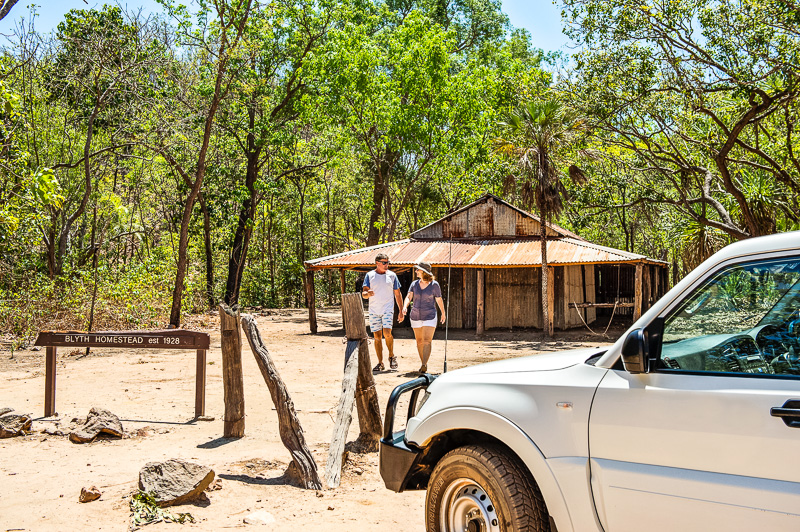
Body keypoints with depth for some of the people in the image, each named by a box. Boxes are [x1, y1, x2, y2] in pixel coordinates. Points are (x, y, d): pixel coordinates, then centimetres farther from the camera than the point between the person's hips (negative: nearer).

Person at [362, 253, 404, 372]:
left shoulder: (392, 275, 6)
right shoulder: (369, 275, 4)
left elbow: (397, 294, 11)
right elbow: (364, 293, -3)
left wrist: (401, 311, 8)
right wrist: (367, 293, -28)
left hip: (388, 309, -1)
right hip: (374, 311, 1)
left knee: (387, 333, -18)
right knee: (377, 337, 3)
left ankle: (392, 356, 5)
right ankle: (380, 363, 12)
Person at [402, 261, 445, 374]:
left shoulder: (434, 285, -6)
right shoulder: (414, 284, 4)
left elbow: (439, 300, 3)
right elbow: (409, 297, -5)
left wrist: (443, 314, 13)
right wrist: (404, 307, -24)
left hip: (430, 317, -4)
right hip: (416, 317, 4)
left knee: (427, 341, -14)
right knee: (419, 341, 10)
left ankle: (424, 366, -21)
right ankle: (423, 364, 23)